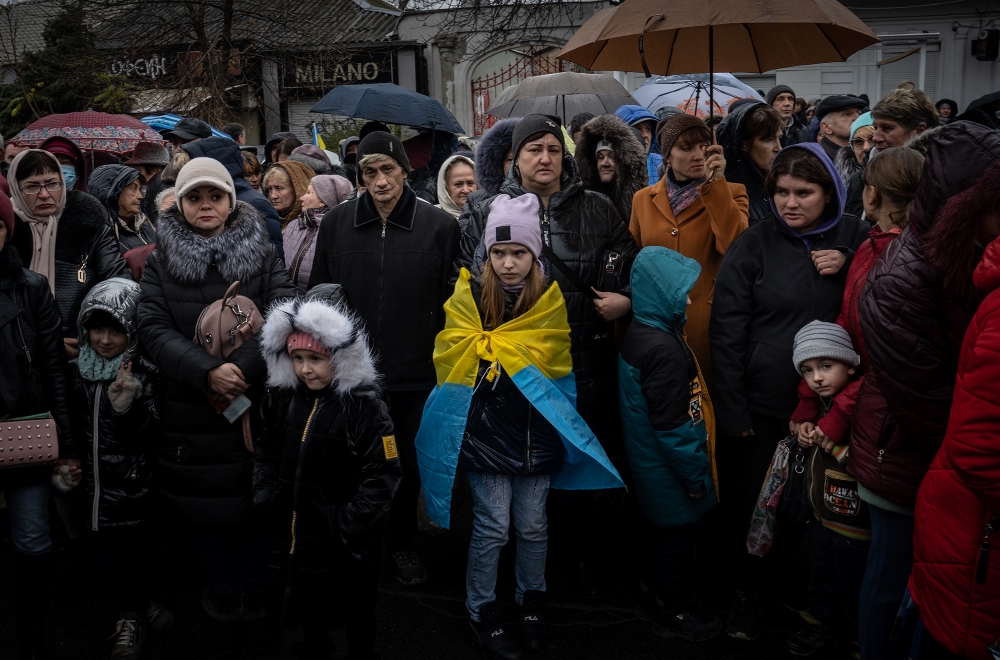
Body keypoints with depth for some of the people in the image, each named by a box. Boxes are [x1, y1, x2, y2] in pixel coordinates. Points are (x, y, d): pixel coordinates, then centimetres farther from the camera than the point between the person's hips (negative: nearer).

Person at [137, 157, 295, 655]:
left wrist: (240, 372, -21)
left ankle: (258, 602, 25)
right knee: (207, 511, 10)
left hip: (255, 405, -1)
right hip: (190, 412, 1)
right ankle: (225, 608, 29)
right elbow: (152, 328, -6)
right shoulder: (161, 260, 5)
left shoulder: (261, 254, 4)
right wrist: (207, 371, -21)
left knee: (254, 506, 5)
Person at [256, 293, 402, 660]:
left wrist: (351, 525, -20)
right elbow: (265, 452, 11)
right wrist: (265, 498, 0)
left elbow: (383, 474, -19)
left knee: (357, 611, 15)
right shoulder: (282, 397, -1)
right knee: (307, 602, 26)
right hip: (293, 533, 5)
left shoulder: (365, 406, -18)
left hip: (344, 545, -5)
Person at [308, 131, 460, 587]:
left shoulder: (439, 226, -4)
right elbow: (317, 293, 7)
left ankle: (400, 544, 34)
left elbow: (451, 300, -2)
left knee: (408, 463, 13)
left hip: (414, 373, -1)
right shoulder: (337, 223, 1)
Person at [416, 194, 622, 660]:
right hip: (485, 429, -2)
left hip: (536, 430, 2)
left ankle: (532, 600, 34)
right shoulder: (469, 296, -3)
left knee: (533, 525, 11)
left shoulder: (551, 300, 2)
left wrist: (490, 346, -8)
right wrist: (518, 354, -8)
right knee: (493, 526, 0)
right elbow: (452, 357, -6)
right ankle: (481, 612, 20)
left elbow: (551, 362, -4)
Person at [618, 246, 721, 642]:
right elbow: (673, 426, -27)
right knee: (677, 538, 9)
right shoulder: (664, 349, -29)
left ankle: (656, 600, 39)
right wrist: (696, 475, -15)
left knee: (661, 533, 23)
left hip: (652, 467, 9)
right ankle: (674, 613, 26)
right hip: (671, 472, -9)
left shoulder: (640, 332, 2)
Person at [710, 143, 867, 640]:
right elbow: (726, 333, -6)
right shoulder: (753, 246, -4)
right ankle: (745, 594, 30)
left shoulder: (854, 239, 4)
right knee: (750, 505, 8)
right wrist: (733, 413, -9)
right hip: (761, 408, -2)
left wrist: (850, 267, -11)